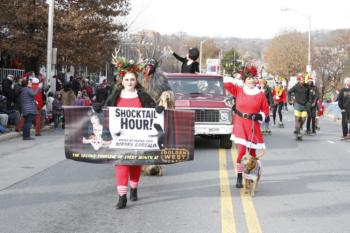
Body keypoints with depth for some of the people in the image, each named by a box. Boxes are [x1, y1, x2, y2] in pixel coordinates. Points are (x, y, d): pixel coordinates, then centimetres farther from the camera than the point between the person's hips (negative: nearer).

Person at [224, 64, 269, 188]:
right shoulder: (238, 91, 1)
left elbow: (266, 109, 6)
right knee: (242, 150, -11)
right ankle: (239, 179, -6)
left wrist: (261, 116, -12)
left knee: (252, 151, 8)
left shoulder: (260, 95, 1)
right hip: (240, 124, -1)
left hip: (253, 126, 1)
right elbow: (226, 82, -5)